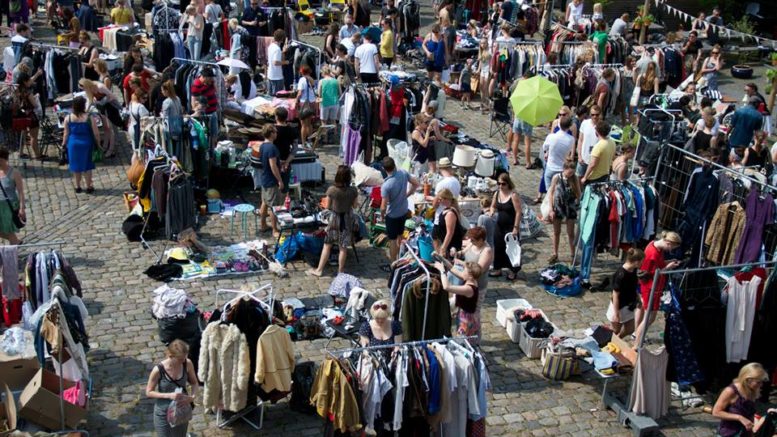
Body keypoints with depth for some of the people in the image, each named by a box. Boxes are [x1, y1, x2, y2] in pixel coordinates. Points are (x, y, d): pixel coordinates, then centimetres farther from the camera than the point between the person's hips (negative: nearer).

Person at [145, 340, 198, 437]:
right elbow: (148, 393, -14)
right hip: (164, 413, -3)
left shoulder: (187, 364, -16)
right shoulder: (158, 370, -25)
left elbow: (194, 383, 0)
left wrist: (192, 397, -20)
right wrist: (169, 395, -27)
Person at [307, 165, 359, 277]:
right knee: (343, 247, 13)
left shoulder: (331, 190, -18)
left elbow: (327, 207, -7)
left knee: (327, 245, 12)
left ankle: (319, 270, 19)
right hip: (348, 219, 1)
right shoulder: (353, 190, -15)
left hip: (334, 219, -1)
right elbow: (355, 205, -1)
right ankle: (340, 270, 24)